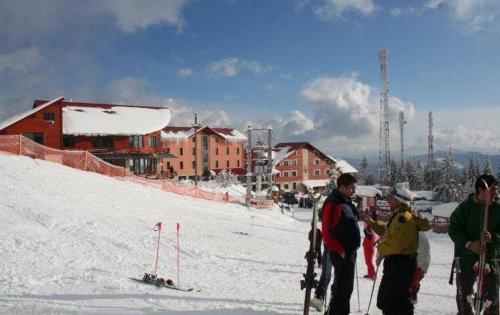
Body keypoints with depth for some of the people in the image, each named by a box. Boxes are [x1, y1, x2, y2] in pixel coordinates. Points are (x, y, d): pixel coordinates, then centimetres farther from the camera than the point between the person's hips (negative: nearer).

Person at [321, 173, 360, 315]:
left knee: (346, 286, 19)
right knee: (343, 287, -5)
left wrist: (352, 250, 18)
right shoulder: (333, 204, -18)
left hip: (349, 251, 10)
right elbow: (327, 233, -22)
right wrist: (340, 250, -19)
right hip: (341, 253, -10)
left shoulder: (346, 202, 13)